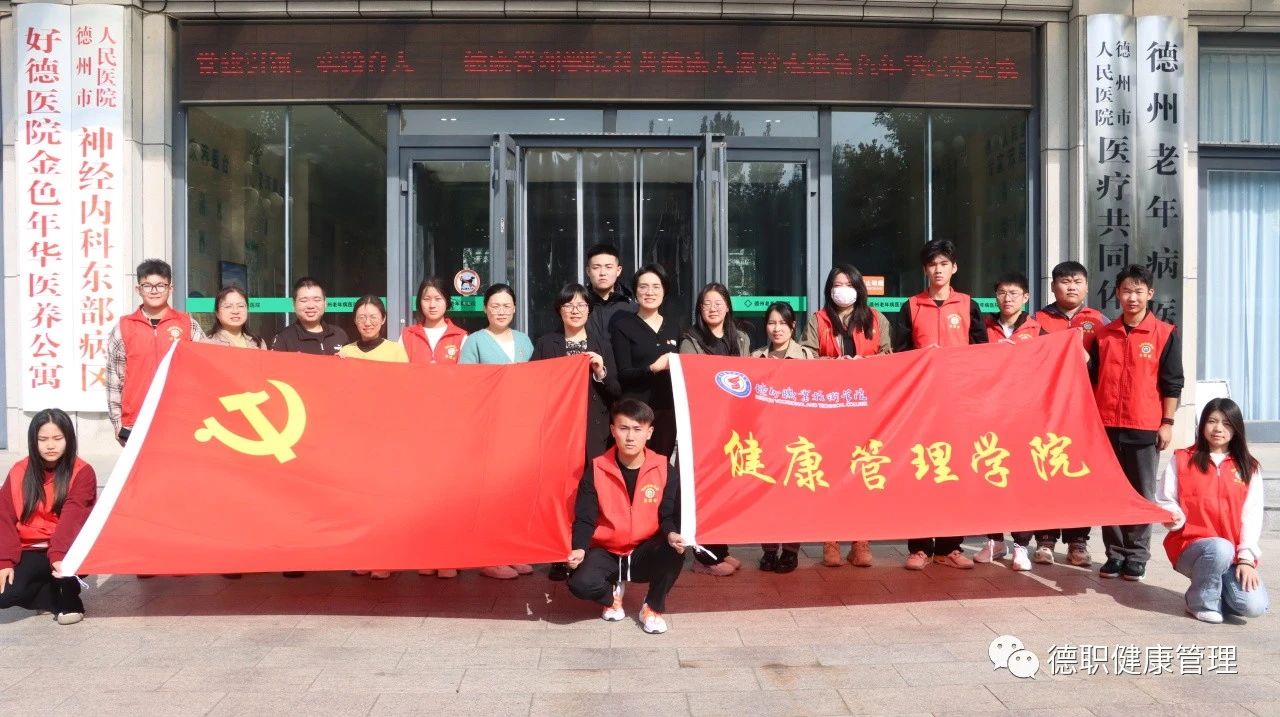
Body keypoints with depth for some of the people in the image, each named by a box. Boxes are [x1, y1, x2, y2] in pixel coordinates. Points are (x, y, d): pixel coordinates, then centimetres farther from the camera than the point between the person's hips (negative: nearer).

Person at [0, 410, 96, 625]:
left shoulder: (82, 472, -11)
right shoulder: (19, 472, 1)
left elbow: (72, 518, -25)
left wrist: (59, 555, -40)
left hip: (66, 552, -3)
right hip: (30, 553, 3)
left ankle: (69, 601, -9)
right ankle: (57, 596, 4)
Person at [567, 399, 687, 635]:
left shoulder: (664, 471, -8)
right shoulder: (596, 470, -10)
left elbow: (669, 515, -8)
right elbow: (584, 518, -10)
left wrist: (672, 534, -32)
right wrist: (580, 548, -28)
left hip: (645, 553, 0)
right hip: (606, 552, 0)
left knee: (675, 551, -33)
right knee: (580, 584, -30)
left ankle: (653, 608, -3)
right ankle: (612, 593, 12)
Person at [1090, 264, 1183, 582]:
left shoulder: (1166, 334, 1)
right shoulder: (1103, 334, 8)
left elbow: (1172, 383, 0)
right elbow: (1091, 379, 12)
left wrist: (1167, 422, -4)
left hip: (1145, 427, -3)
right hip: (1106, 425, 3)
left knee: (1141, 493, 5)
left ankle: (1137, 555, 14)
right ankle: (1115, 553, 16)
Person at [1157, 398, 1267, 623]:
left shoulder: (1248, 468, 10)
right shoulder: (1182, 460, 5)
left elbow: (1252, 515, 2)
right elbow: (1164, 501, 4)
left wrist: (1246, 558, -8)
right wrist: (1175, 517, -19)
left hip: (1235, 556, 2)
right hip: (1190, 545, -2)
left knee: (1254, 606, -22)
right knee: (1220, 548, -36)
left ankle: (1218, 588, 13)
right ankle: (1201, 601, -10)